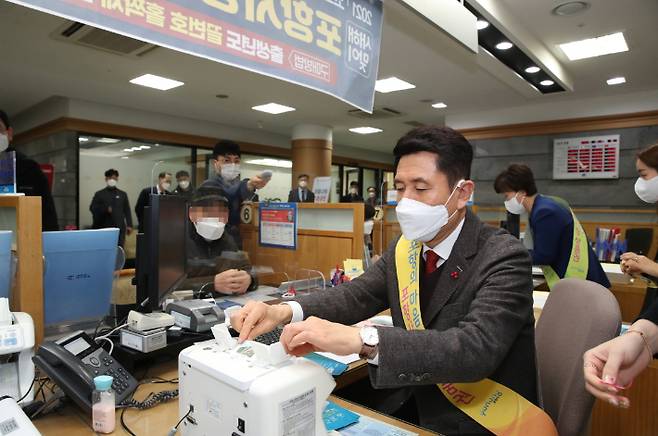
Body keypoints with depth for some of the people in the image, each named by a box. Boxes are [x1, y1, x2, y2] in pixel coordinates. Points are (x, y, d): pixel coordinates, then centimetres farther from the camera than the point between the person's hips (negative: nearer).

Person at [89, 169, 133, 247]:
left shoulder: (122, 194, 14)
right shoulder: (99, 194, 9)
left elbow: (127, 211, 11)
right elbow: (92, 208, 1)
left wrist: (129, 225, 3)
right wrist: (105, 209, -14)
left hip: (120, 229, 1)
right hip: (104, 229, -1)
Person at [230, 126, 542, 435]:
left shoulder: (504, 258, -21)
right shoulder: (404, 248, 0)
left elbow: (477, 347, -34)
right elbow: (356, 295, -6)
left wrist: (361, 339, -46)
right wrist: (284, 312, -25)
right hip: (412, 406, 5)